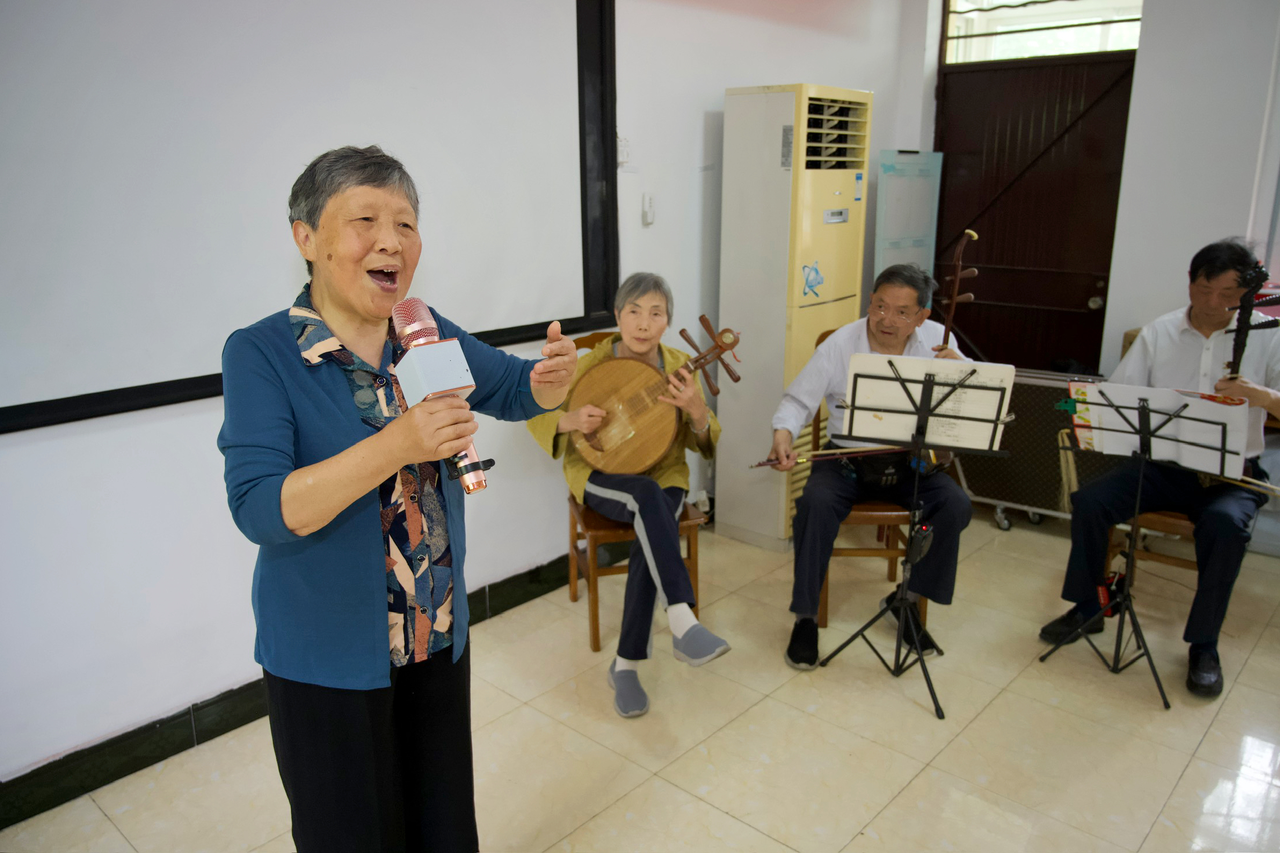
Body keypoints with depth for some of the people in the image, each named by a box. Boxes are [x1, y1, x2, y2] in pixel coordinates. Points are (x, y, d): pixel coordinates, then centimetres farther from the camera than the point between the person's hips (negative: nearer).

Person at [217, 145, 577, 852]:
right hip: (327, 658, -4)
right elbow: (258, 510, -23)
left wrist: (551, 381, -14)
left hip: (438, 639, 5)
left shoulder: (429, 333, -2)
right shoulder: (261, 354, -15)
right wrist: (394, 447, -35)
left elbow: (513, 391, 10)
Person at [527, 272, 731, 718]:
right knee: (648, 495, -37)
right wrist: (570, 420, -23)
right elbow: (538, 416, 0)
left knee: (651, 541, -31)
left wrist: (696, 410, -23)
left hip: (663, 476, 2)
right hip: (600, 476, -2)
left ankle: (626, 665, -19)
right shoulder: (591, 364, -6)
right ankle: (682, 622, -43)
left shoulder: (678, 366, 0)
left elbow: (702, 441, 1)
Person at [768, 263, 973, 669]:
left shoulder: (936, 340, -2)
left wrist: (960, 367, -19)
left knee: (955, 506, -22)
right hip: (846, 458, -2)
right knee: (816, 503, -31)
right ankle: (805, 616, -15)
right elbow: (798, 400, -6)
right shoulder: (839, 345, -9)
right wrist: (783, 433, -29)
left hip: (909, 460, 3)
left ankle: (909, 599, 1)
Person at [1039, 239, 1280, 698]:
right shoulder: (1158, 332, 6)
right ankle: (1085, 608, 1)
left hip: (1230, 474, -2)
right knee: (1089, 500, -21)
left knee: (1224, 523, -33)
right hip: (1161, 464, 2)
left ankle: (1203, 645, -13)